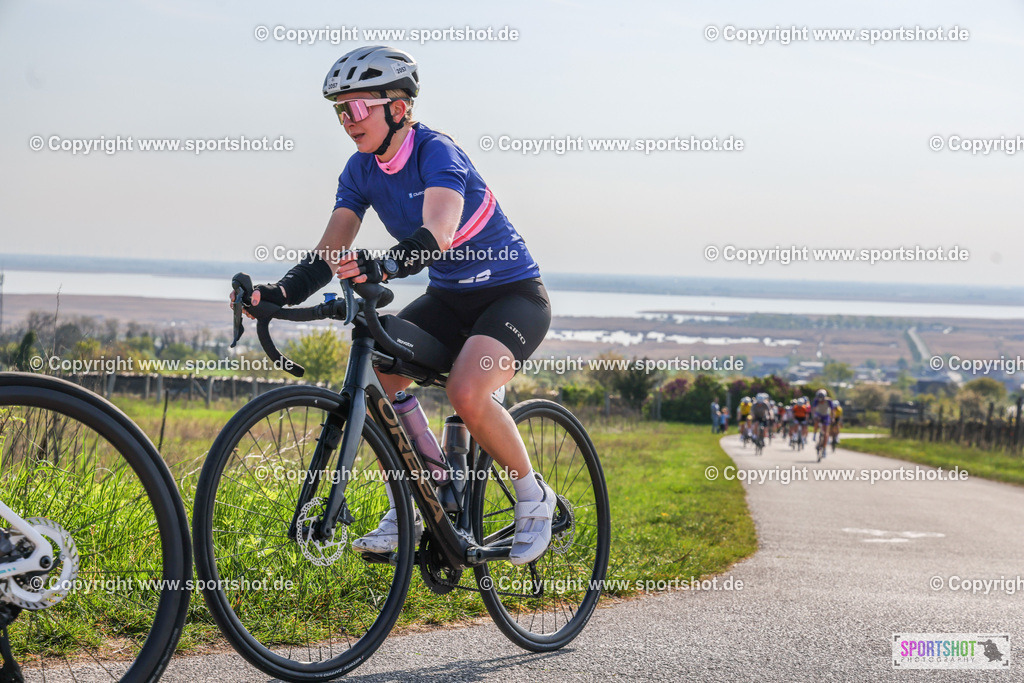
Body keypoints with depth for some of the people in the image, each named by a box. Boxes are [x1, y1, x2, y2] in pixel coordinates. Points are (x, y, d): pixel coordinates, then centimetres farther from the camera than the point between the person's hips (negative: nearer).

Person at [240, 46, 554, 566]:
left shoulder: (437, 153, -24)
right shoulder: (363, 169, -3)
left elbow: (437, 234, -43)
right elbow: (331, 251, -11)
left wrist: (382, 267, -60)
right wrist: (282, 292, -29)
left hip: (513, 295, -7)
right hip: (448, 298, 7)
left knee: (466, 393, -31)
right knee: (374, 372, -15)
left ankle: (533, 497, -5)